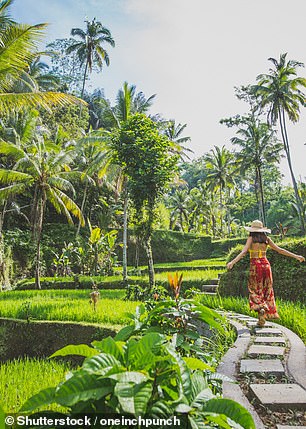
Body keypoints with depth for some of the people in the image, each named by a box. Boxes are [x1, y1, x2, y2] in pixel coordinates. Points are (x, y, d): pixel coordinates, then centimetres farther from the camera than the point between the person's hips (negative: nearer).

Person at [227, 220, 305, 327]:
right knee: (266, 291, 11)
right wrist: (295, 256, 16)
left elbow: (244, 252, -18)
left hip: (255, 265, -4)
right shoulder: (266, 239, 7)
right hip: (266, 265, 4)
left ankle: (261, 308, -19)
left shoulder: (251, 238, -4)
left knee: (255, 291, 7)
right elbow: (280, 250, 8)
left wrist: (232, 262, -26)